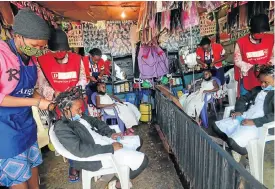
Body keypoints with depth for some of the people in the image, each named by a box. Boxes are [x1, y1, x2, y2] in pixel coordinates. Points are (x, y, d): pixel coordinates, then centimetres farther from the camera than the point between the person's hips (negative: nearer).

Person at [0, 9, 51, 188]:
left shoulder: (31, 59, 1)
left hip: (26, 121, 7)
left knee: (33, 162, 22)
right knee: (17, 174, 10)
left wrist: (43, 100, -6)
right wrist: (36, 102, -23)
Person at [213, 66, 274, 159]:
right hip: (244, 117, 8)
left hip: (260, 124, -8)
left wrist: (254, 122, -23)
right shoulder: (257, 89, 17)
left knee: (234, 141, -28)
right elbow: (243, 99, 22)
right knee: (217, 126, -3)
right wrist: (239, 111, 3)